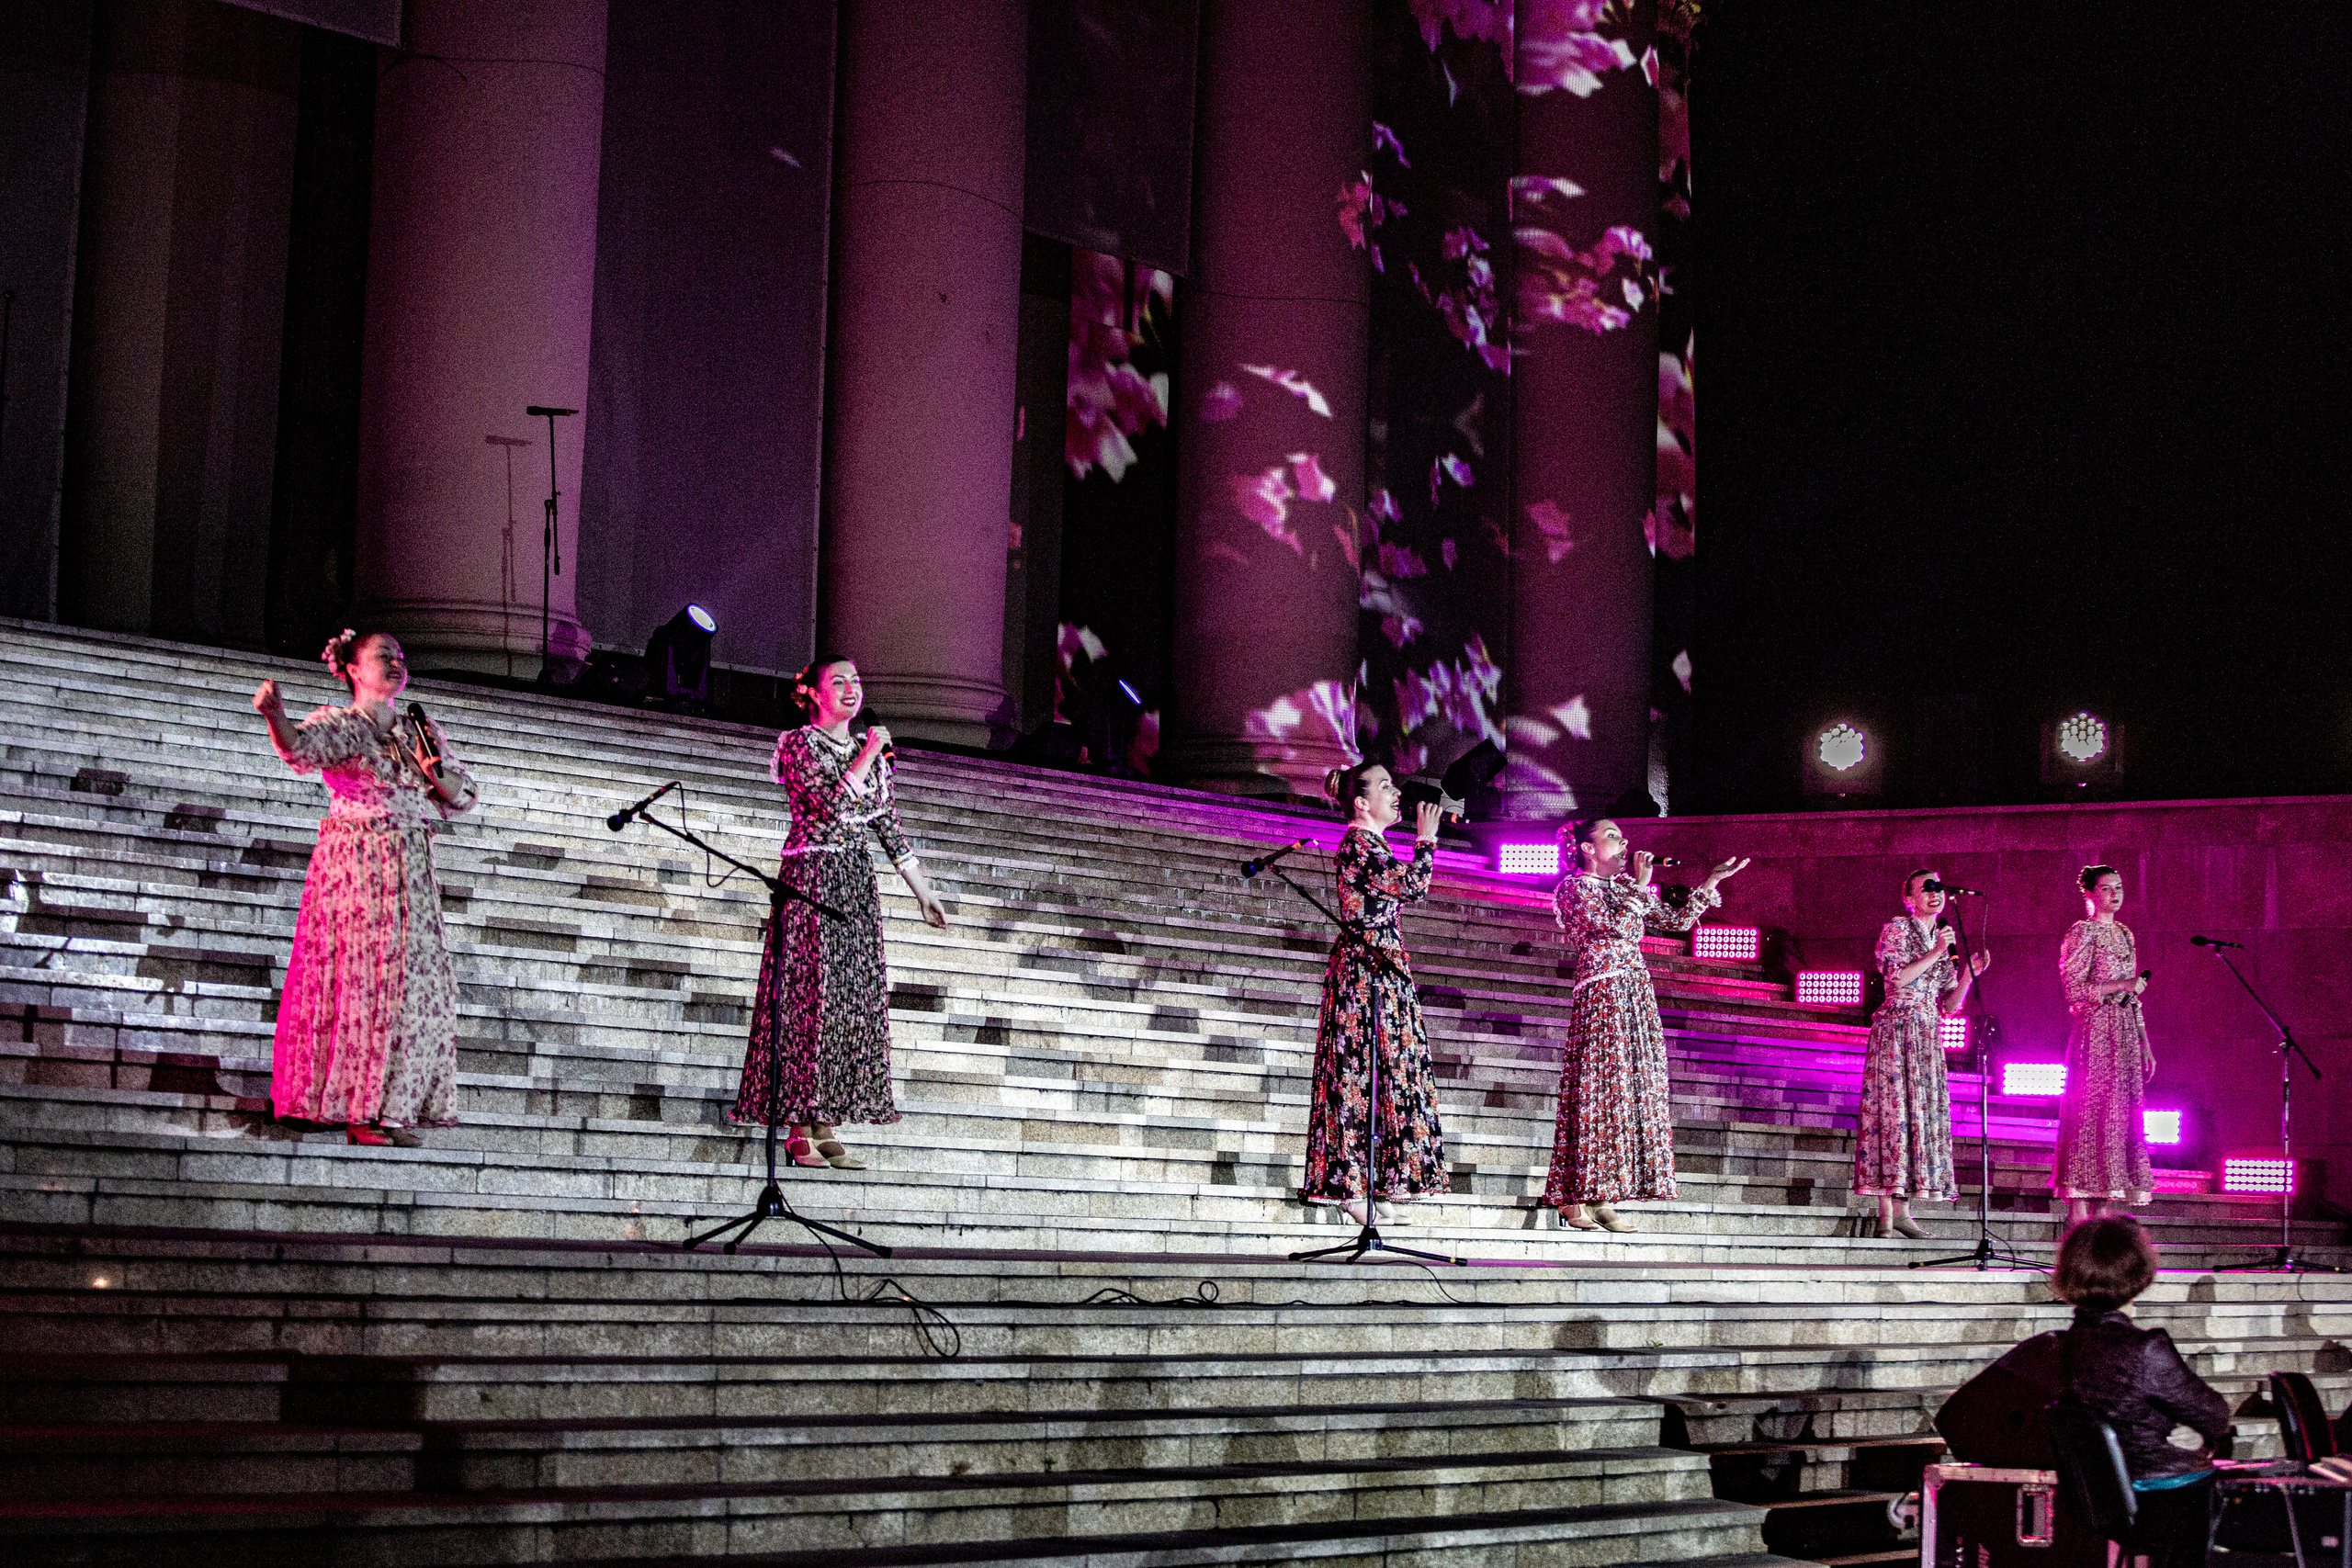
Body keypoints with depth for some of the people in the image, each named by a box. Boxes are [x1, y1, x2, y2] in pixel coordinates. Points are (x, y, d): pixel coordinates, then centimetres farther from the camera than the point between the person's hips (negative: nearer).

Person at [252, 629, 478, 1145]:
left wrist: (437, 772, -7)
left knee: (413, 981, 4)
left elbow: (464, 797, 14)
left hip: (410, 871, 6)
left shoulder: (423, 733, 15)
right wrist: (274, 715, -45)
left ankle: (393, 1109, 10)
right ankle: (354, 1109, -5)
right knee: (358, 977, -9)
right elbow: (300, 746, -24)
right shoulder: (341, 726, -2)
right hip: (354, 866, -6)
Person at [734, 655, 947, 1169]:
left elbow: (888, 822, 17)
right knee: (812, 996, -9)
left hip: (857, 882, 6)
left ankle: (825, 1125, 6)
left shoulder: (870, 750, 14)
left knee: (854, 1001, 2)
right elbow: (830, 803, -19)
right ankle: (801, 1131, -6)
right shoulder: (797, 745, -4)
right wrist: (869, 754, -13)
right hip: (811, 879, -6)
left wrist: (920, 888, 16)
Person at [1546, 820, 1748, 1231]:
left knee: (1634, 1089, 2)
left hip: (1636, 997, 8)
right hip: (1600, 995, -8)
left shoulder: (1623, 888, 21)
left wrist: (1714, 880, 19)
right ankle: (1574, 1200, -10)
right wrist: (1641, 884, -7)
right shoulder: (1575, 887, -2)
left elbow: (1679, 920, 23)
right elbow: (1617, 925, -17)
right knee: (1598, 1089, -11)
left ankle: (1601, 1199, 2)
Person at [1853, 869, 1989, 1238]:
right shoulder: (1896, 929, 0)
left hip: (1929, 1038, 7)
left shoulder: (1946, 939, 19)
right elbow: (1898, 977, -15)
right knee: (1893, 1111, -12)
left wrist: (1970, 973, 2)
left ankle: (1902, 1211, 4)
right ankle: (1886, 1216, -15)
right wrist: (1937, 952, -12)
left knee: (1923, 1114, 2)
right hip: (1896, 1031, -7)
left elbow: (1950, 1006, 15)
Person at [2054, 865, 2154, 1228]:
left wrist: (2144, 1044, 17)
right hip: (2094, 1031, -8)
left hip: (2125, 1035, 8)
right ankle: (2078, 1210, -11)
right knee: (2090, 1115, -10)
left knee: (2120, 1115, 4)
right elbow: (2073, 990, -13)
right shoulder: (2082, 932, -5)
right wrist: (2120, 985, -17)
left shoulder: (2124, 934, 18)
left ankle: (2101, 1208, 5)